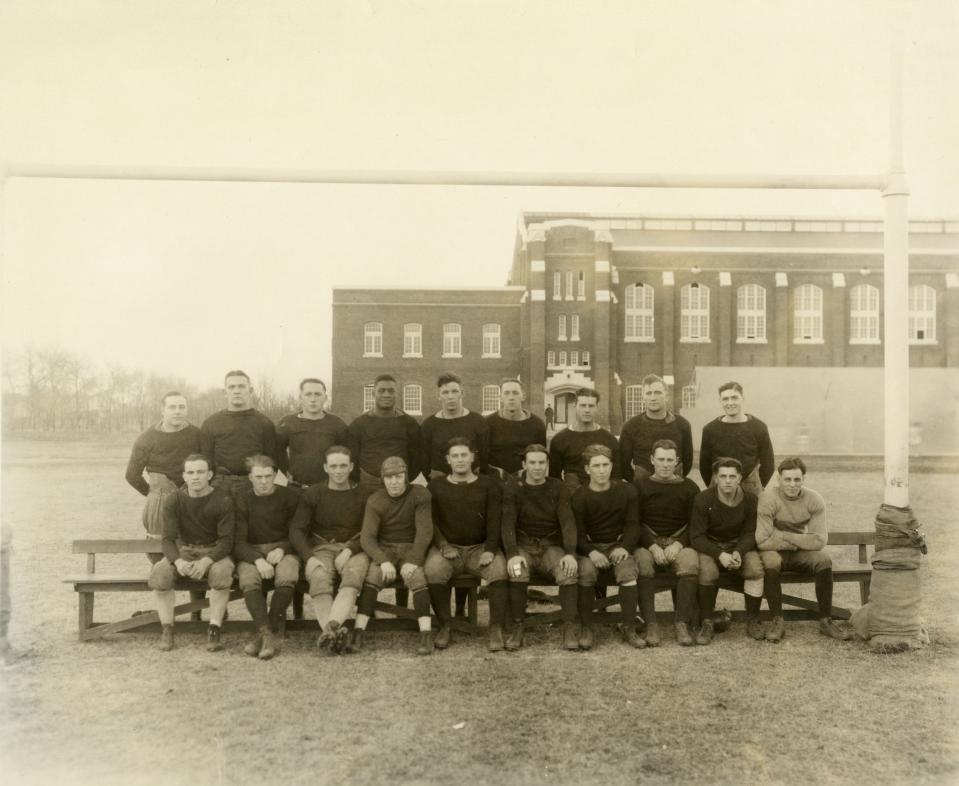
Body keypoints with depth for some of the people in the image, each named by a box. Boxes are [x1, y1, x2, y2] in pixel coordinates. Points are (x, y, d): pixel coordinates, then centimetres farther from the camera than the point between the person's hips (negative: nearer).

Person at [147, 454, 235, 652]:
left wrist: (206, 561, -33)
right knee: (158, 574, -27)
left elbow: (226, 540, -15)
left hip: (214, 551, -2)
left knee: (221, 573, -36)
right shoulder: (173, 501, -5)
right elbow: (168, 539, -9)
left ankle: (214, 629, -20)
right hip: (183, 550, 2)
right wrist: (178, 561, -32)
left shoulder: (223, 500, -12)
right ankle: (166, 629, -10)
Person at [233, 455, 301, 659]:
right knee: (248, 580, -33)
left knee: (287, 578, -33)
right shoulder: (242, 500, 4)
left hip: (282, 549, 0)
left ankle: (261, 633, -21)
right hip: (251, 552, 0)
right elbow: (238, 542, -3)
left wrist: (282, 549, -14)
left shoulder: (288, 496, 4)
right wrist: (257, 560, -21)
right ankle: (267, 634, -33)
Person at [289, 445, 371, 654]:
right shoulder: (312, 494, 13)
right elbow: (297, 530, 6)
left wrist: (349, 551, -14)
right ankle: (336, 633, -47)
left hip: (353, 549, -1)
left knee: (353, 578, -35)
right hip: (321, 548, 1)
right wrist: (309, 557, -11)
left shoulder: (363, 495, 11)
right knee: (320, 581, -33)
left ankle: (329, 628, -53)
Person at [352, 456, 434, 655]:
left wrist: (413, 561, -27)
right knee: (373, 574, -28)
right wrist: (383, 561, -29)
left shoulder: (420, 495, -7)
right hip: (384, 549, 1)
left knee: (416, 574, -31)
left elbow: (424, 532, -14)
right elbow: (367, 537, -12)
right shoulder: (375, 501, -3)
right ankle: (358, 632, -28)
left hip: (412, 548, -1)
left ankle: (426, 633, -30)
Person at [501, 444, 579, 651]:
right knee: (517, 571, -33)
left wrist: (570, 553, -24)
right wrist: (512, 554, -28)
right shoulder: (513, 489, 2)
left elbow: (568, 521, -6)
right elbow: (508, 523, -10)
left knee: (568, 571, -30)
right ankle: (517, 626, -20)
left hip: (551, 545, 1)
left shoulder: (558, 488, 4)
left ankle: (569, 626, -20)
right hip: (523, 545, -1)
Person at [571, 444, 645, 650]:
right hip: (590, 547, -1)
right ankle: (586, 628, -18)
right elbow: (578, 533, -5)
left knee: (628, 572, -30)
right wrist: (591, 552, -24)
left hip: (619, 545, 1)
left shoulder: (627, 491, 4)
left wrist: (624, 547, -16)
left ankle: (628, 627, -14)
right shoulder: (579, 496, -1)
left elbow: (632, 525, 2)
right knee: (586, 571, -32)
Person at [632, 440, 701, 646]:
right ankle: (650, 625, -28)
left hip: (679, 542, 0)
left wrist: (678, 544, -13)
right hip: (647, 542, 0)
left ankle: (682, 623, -24)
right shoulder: (639, 484, 7)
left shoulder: (689, 487, 9)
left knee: (690, 562, -32)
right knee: (643, 563, -33)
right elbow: (635, 523, 1)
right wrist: (652, 546, -14)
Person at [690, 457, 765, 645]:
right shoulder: (703, 500, -15)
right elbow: (696, 537, -14)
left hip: (739, 546, 2)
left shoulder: (749, 500, -7)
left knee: (755, 568, -28)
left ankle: (752, 622, -8)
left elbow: (750, 534, -2)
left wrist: (738, 552, -24)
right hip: (710, 546, -2)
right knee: (707, 571, -33)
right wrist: (719, 555, -30)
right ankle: (707, 624, -15)